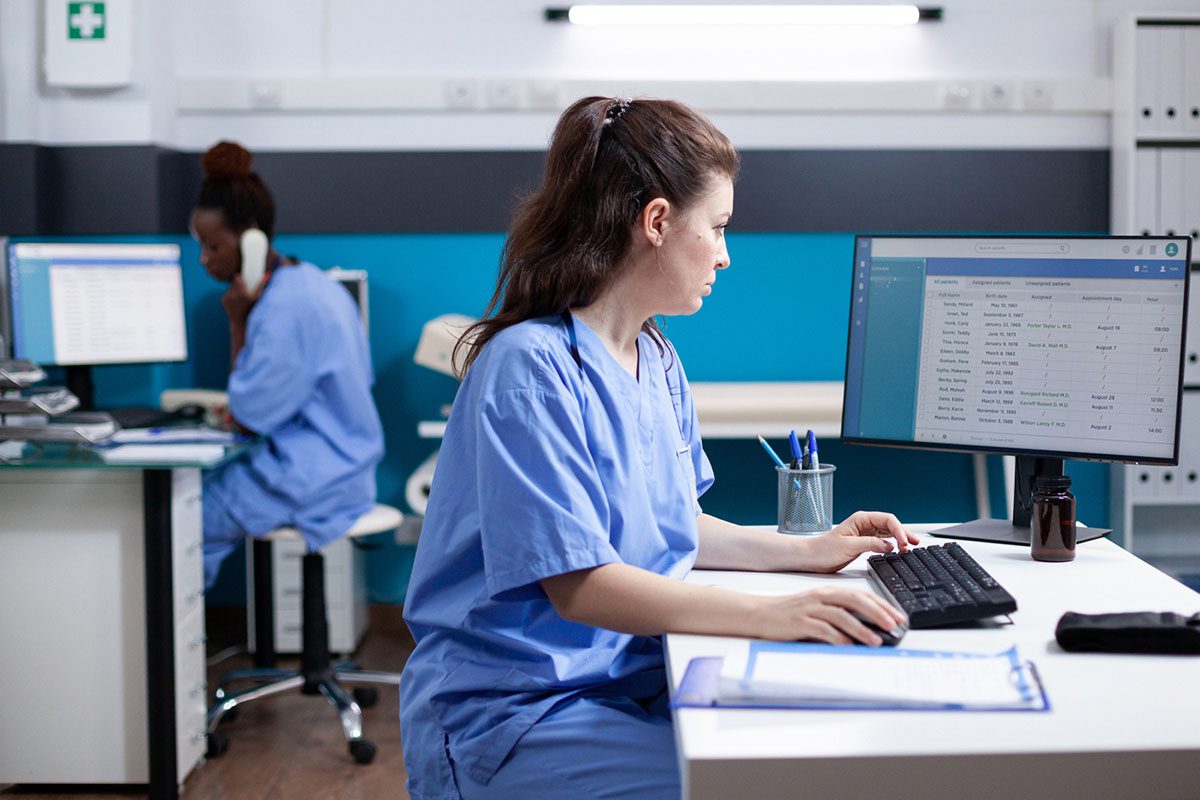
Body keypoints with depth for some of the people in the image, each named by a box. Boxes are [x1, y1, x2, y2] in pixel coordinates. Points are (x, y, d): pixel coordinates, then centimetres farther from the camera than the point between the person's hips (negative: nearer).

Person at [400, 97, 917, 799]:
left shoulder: (658, 361, 11)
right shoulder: (530, 370, -19)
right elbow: (578, 584, -25)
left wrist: (807, 552, 12)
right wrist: (769, 615, -31)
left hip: (634, 681, 9)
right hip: (510, 715, -8)